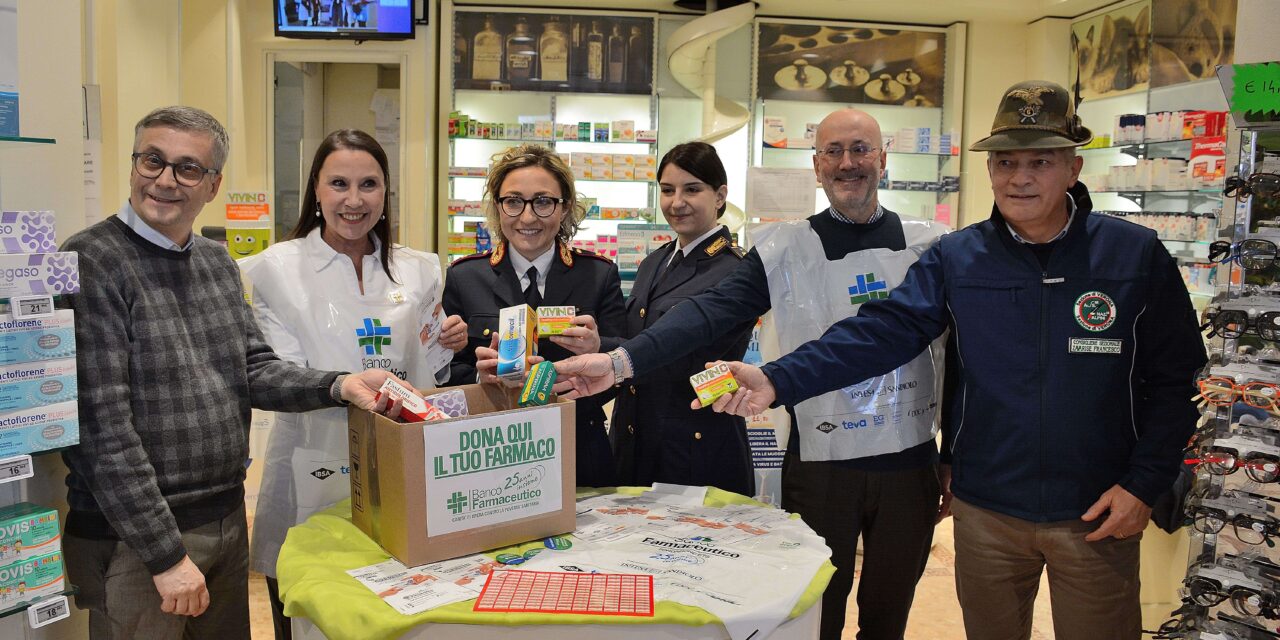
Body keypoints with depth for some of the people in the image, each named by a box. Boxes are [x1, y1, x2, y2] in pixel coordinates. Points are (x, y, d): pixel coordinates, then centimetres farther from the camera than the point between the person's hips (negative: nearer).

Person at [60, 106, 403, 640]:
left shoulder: (217, 263, 9)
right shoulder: (91, 264, -15)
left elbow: (253, 370, 7)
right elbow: (102, 426, -19)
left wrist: (339, 386, -12)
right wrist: (167, 554, -19)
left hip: (228, 520, 7)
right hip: (134, 540, -7)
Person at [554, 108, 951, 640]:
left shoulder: (930, 246, 3)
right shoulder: (784, 250, -2)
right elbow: (709, 313, -14)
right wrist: (621, 360, -28)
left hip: (910, 463, 2)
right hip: (820, 465, -1)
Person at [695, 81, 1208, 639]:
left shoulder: (1137, 256, -5)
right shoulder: (956, 259, -3)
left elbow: (1173, 379, -1)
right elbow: (881, 332, -14)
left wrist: (1144, 484, -9)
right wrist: (779, 380, -27)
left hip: (1097, 517, -1)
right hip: (986, 512, 1)